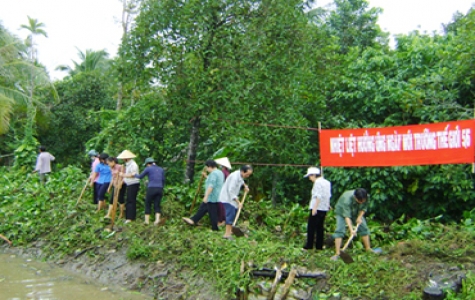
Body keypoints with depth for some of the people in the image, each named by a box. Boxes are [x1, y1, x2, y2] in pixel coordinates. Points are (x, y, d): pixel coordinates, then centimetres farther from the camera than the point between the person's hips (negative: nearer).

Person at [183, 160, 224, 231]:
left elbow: (211, 186, -26)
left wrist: (206, 196, -25)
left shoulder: (213, 173, -19)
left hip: (212, 197, -11)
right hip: (216, 196, 11)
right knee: (203, 208, 17)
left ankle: (215, 228, 5)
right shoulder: (220, 172, 13)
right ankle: (193, 220, 24)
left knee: (212, 213, -2)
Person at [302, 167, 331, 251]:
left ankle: (309, 246, 0)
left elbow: (318, 196, -20)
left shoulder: (318, 182, -13)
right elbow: (329, 196, 17)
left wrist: (315, 208, -21)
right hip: (324, 208, 9)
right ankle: (319, 246, 15)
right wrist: (328, 205, 24)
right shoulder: (327, 182, 14)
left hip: (317, 208, -9)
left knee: (311, 227, -2)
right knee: (320, 227, 13)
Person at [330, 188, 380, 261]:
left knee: (364, 228, 4)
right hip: (342, 212, -5)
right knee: (339, 231, -17)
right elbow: (346, 216, -43)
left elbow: (364, 208, -7)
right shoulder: (347, 199, -43)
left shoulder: (365, 198, -27)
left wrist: (359, 217, -22)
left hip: (356, 213, 5)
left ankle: (368, 248, 20)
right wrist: (351, 229, -49)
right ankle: (337, 253, -17)